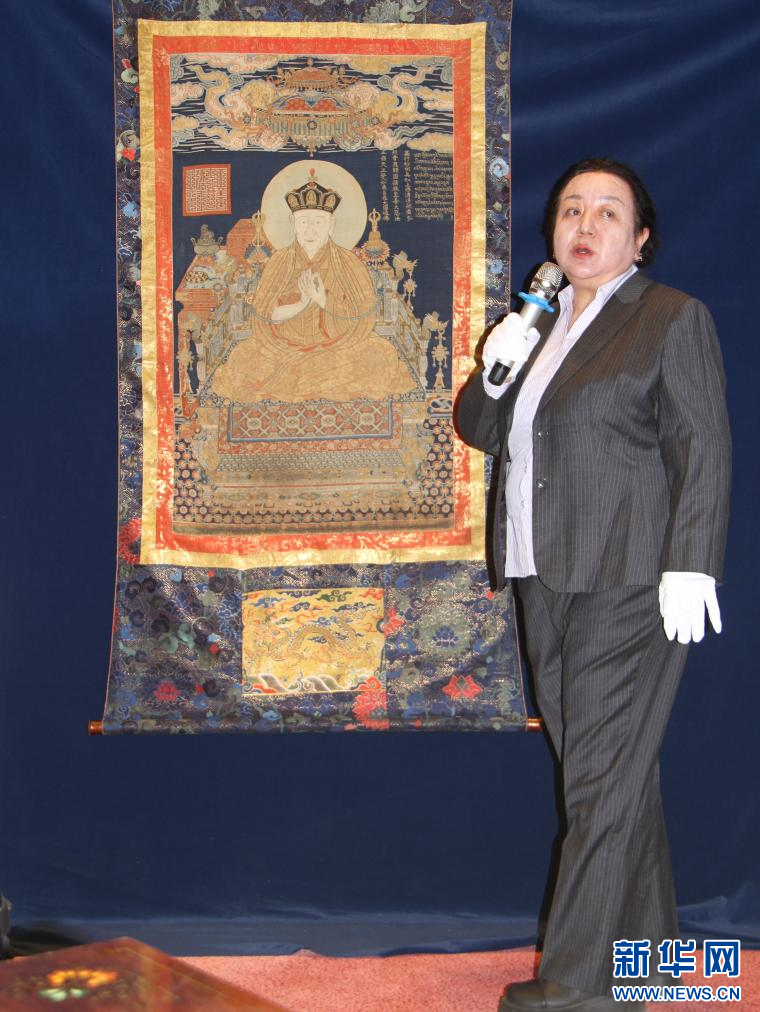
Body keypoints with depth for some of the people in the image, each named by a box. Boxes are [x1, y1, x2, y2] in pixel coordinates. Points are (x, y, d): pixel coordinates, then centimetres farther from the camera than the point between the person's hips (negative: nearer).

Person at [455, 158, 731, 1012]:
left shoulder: (670, 318, -3)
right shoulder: (538, 324, 18)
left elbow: (702, 449, -8)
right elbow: (480, 431, 19)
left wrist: (690, 565, -17)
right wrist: (495, 370, -2)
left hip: (628, 582, -7)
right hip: (547, 581, 7)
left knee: (603, 778, -6)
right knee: (613, 771, 14)